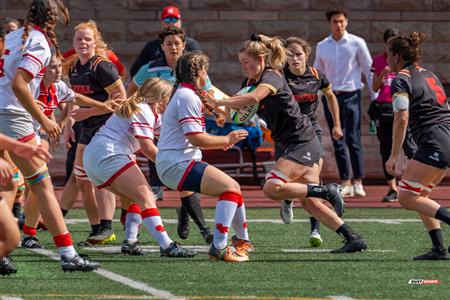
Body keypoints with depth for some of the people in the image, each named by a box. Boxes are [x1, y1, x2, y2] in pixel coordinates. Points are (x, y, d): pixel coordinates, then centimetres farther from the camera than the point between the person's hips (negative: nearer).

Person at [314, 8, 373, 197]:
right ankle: (345, 183, 7)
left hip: (351, 96, -3)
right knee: (338, 143, 3)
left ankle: (358, 182, -4)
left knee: (353, 140, -9)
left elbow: (369, 70, 2)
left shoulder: (357, 43, -2)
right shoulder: (322, 47, 7)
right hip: (330, 96, 3)